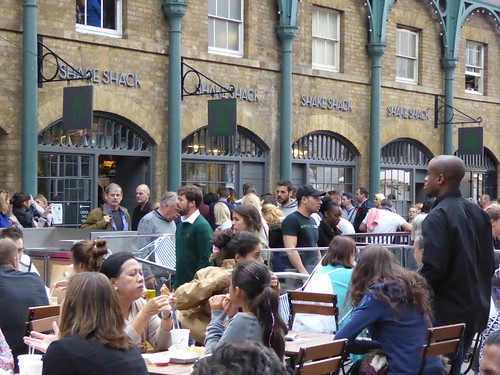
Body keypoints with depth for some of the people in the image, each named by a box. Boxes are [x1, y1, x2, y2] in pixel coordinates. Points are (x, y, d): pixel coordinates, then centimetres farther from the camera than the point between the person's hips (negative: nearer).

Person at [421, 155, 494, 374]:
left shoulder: (438, 216, -17)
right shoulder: (477, 212, 7)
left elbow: (434, 268, -24)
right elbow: (488, 262, 13)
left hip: (447, 311, -8)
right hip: (475, 307, 8)